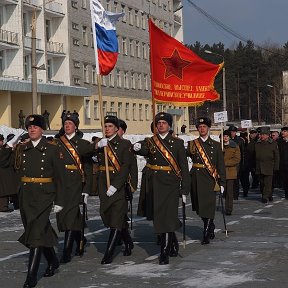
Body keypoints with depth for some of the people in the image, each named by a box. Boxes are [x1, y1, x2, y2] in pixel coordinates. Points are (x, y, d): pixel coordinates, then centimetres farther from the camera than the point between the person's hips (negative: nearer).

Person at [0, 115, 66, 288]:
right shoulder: (21, 149, 8)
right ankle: (53, 262, 36)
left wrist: (59, 201, -5)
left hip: (44, 196, -5)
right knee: (43, 232, 15)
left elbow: (59, 177, -2)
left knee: (37, 234, -10)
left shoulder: (52, 149, -3)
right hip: (26, 195, 5)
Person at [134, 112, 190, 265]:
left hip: (170, 184, -3)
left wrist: (184, 189, -4)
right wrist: (138, 147, -34)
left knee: (167, 217, -10)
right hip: (153, 184, 3)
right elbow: (144, 151, -9)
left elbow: (184, 167, 1)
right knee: (158, 217, 11)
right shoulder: (150, 141, 11)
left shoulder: (177, 142, 3)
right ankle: (173, 244, 33)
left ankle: (165, 253, -5)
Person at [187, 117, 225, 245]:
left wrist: (222, 182, 0)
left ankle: (206, 235, -4)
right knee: (200, 206, 9)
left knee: (208, 206, -8)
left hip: (210, 179, -2)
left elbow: (221, 165, 5)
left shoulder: (216, 145, 7)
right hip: (196, 179, 2)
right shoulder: (192, 144, 10)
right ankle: (210, 228, 30)